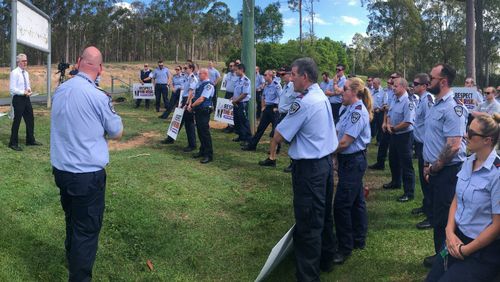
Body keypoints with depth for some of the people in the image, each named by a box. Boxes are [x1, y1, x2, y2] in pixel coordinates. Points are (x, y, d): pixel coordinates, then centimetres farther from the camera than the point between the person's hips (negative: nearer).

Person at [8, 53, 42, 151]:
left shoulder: (26, 73, 11)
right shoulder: (14, 73, -13)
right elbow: (12, 89, -17)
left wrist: (29, 89, -2)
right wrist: (24, 92, -21)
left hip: (26, 98, 8)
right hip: (18, 99, -8)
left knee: (30, 119, 13)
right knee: (17, 121, -2)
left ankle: (30, 140, 26)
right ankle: (13, 143, 9)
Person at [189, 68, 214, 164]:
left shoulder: (209, 85, -15)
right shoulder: (200, 83, 12)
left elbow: (201, 99, -19)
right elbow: (195, 96, 19)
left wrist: (192, 106, -12)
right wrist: (190, 105, 4)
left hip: (204, 111, -9)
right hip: (197, 111, 9)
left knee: (205, 132, -5)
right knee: (200, 131, 16)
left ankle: (209, 155, 2)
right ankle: (202, 151, 29)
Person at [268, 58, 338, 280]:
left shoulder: (304, 102, -20)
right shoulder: (322, 97, 9)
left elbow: (280, 134, -15)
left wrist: (272, 149, 5)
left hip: (309, 168, -10)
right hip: (325, 162, 10)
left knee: (307, 224, -2)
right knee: (324, 215, 21)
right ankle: (325, 260, 36)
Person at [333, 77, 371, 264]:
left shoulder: (358, 112, -19)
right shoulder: (351, 109, 10)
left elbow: (344, 142, -22)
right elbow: (339, 134, 11)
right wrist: (336, 157, 1)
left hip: (353, 162, -10)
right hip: (350, 160, 10)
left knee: (341, 204, -6)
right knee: (356, 201, 17)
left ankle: (345, 247, 5)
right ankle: (359, 240, 30)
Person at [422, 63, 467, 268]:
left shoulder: (453, 107, -19)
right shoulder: (436, 105, 11)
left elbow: (453, 146, -25)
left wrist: (433, 168, -15)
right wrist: (427, 165, 13)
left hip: (447, 171, -9)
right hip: (435, 170, 9)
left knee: (443, 218, 2)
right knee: (437, 214, 18)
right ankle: (441, 254, 32)